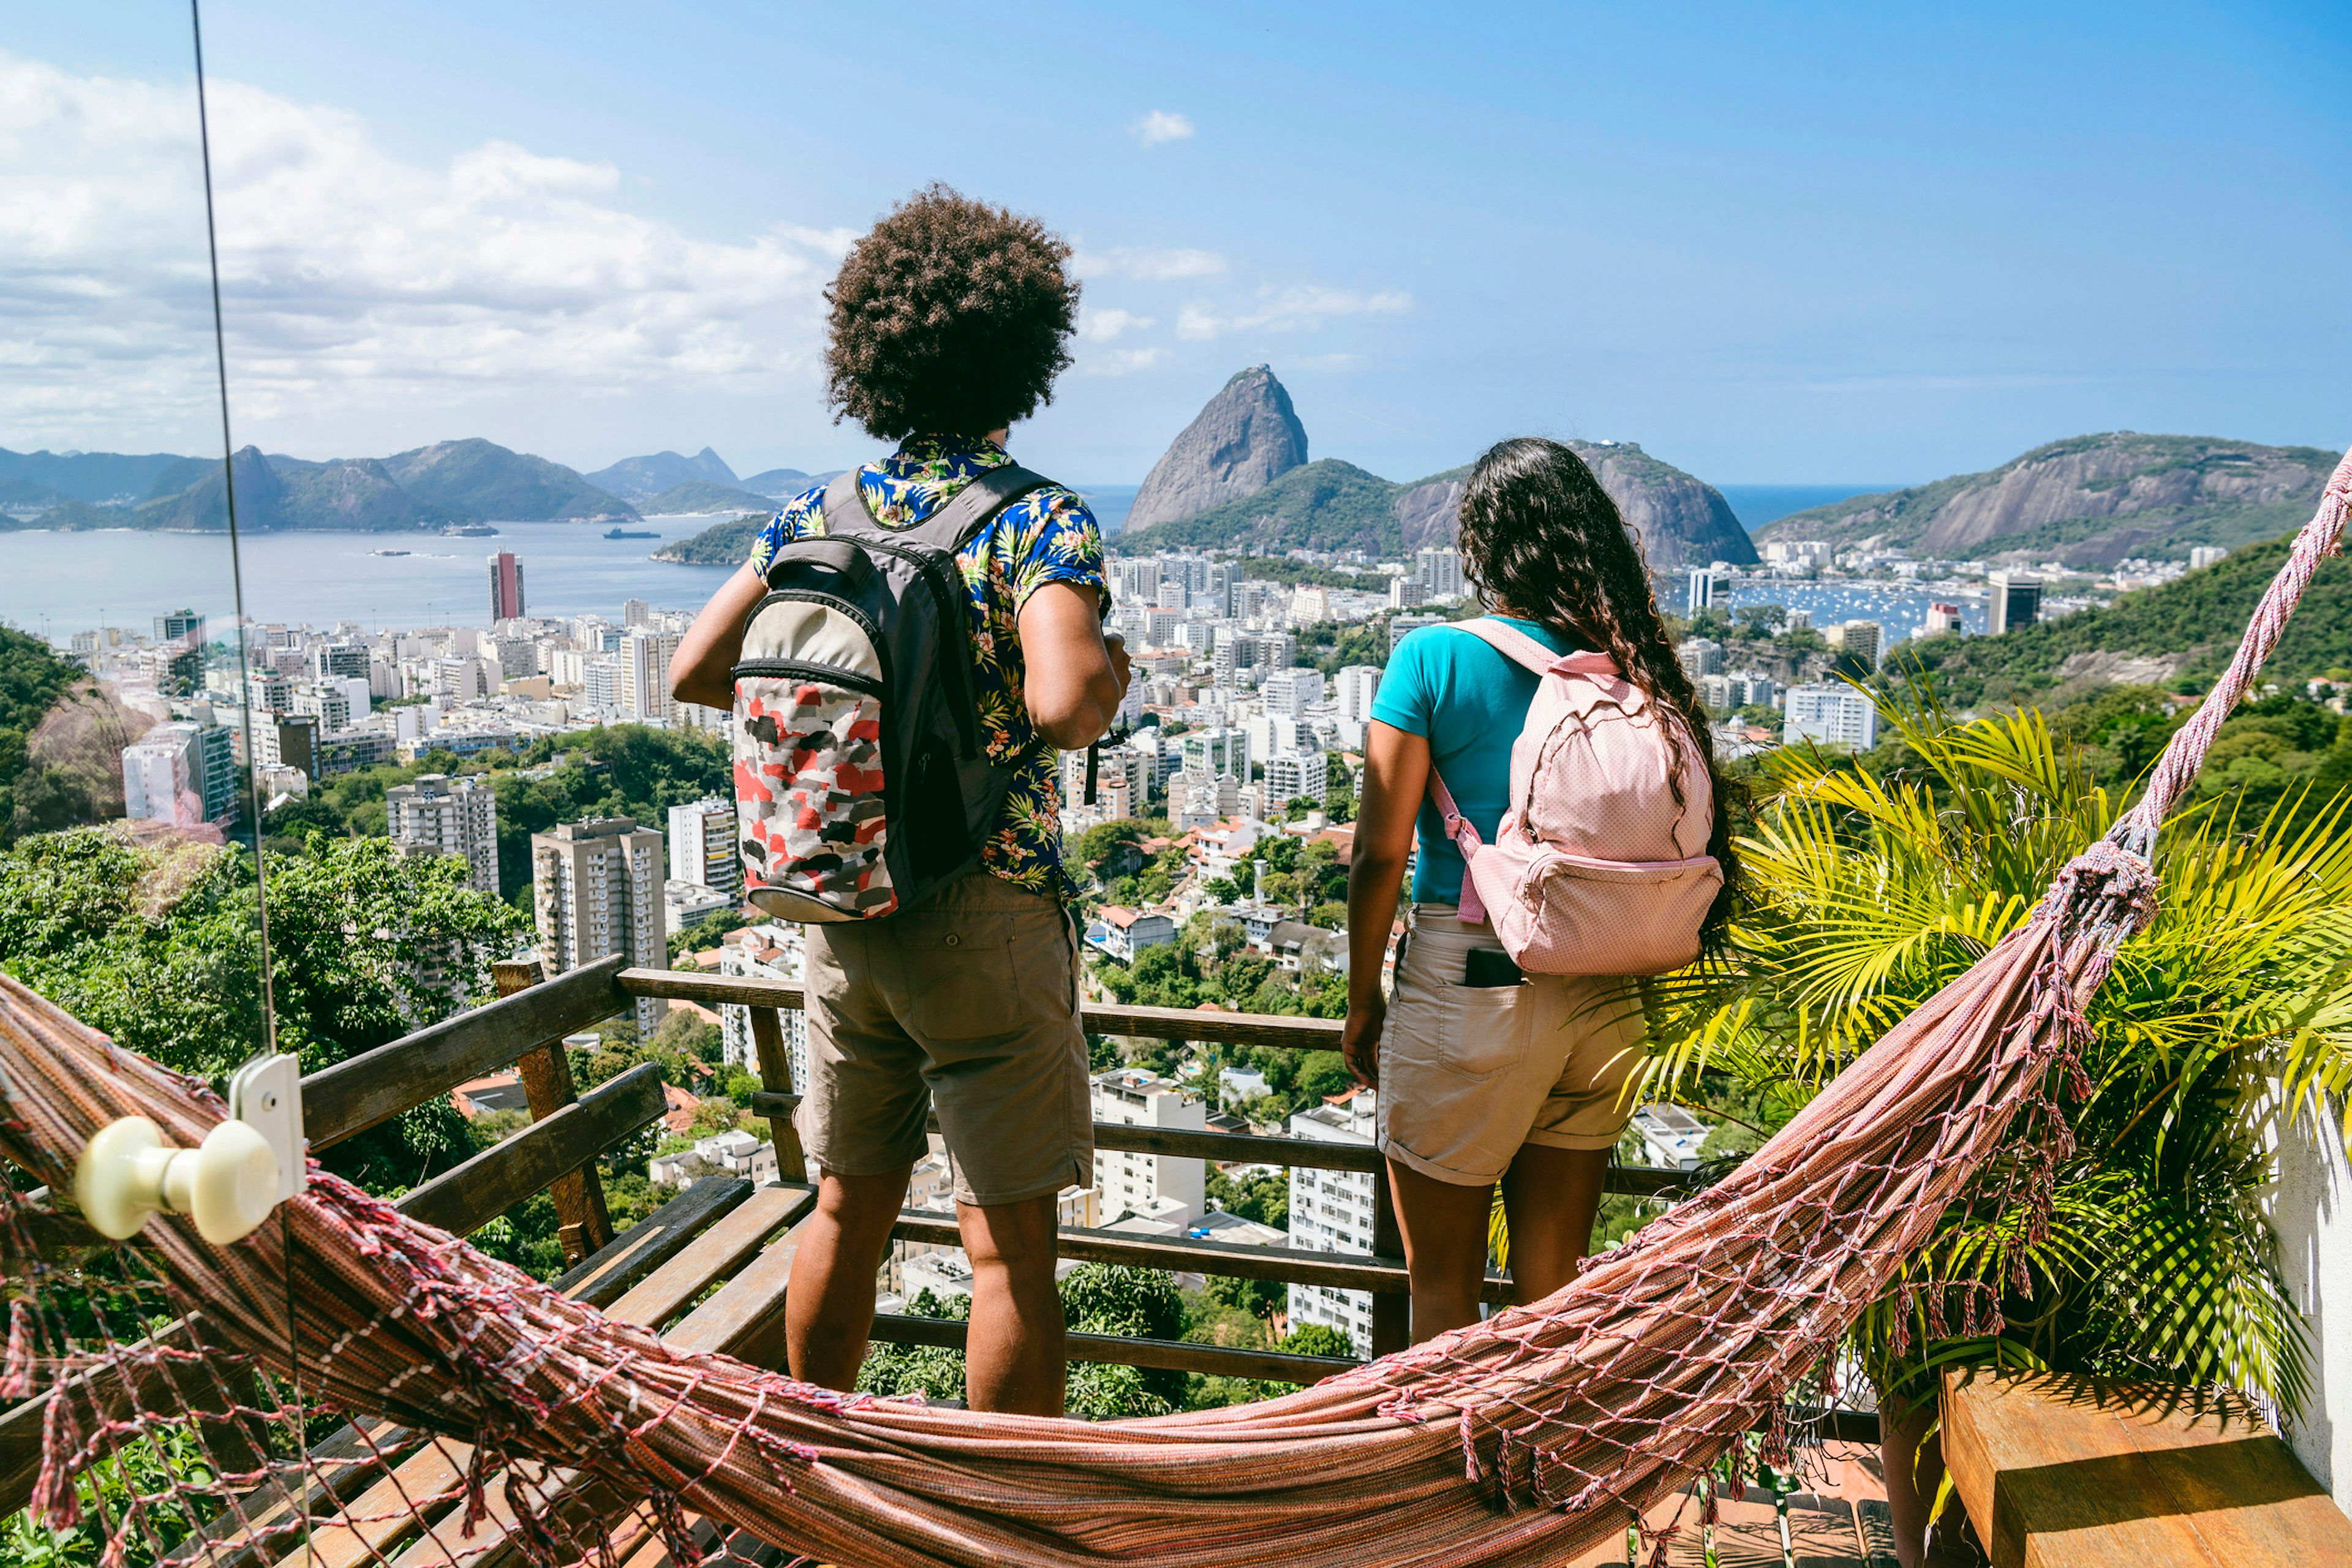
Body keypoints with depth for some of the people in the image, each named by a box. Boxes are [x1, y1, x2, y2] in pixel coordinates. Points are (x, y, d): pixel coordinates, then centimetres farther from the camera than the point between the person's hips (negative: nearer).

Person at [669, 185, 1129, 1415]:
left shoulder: (815, 517, 3)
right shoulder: (1040, 521, -13)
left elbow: (695, 673, 3)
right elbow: (1062, 709, -28)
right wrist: (1109, 672, -7)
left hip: (844, 912, 6)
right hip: (988, 921, -6)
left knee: (848, 1209, 21)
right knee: (1008, 1247, 5)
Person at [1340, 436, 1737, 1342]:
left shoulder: (1434, 659, -11)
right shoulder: (1632, 665, 1)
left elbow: (1381, 851, -11)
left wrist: (1362, 1002, 0)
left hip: (1466, 990, -4)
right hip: (1603, 997, 5)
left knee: (1442, 1284, 12)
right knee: (1556, 1277, 19)